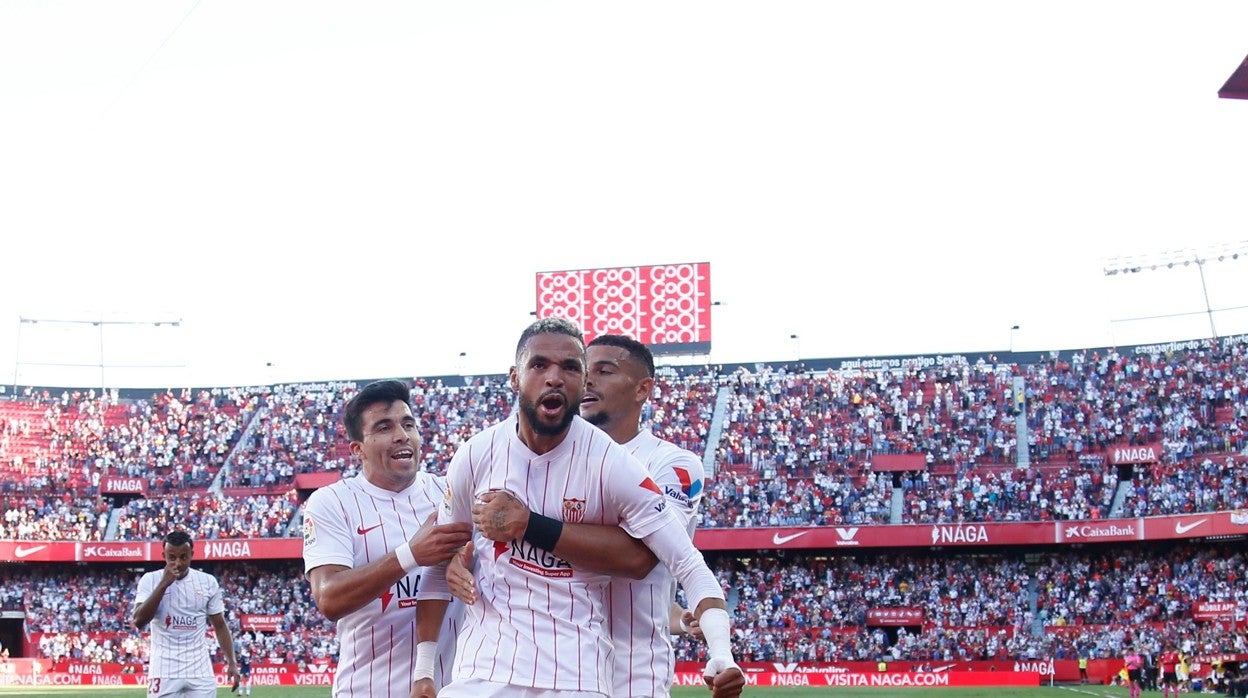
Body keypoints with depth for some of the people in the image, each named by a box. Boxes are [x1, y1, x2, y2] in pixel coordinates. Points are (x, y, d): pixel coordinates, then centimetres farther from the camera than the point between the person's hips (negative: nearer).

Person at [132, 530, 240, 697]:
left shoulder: (208, 582, 5)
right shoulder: (150, 580, 0)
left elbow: (220, 625, 12)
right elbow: (138, 621, -13)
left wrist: (231, 662, 3)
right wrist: (164, 584, -15)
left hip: (200, 670, 2)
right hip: (164, 670, -2)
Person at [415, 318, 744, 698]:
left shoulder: (611, 464, -10)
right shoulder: (476, 454, -2)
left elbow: (690, 566, -11)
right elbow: (440, 564, 8)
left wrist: (722, 656, -26)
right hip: (484, 663, 2)